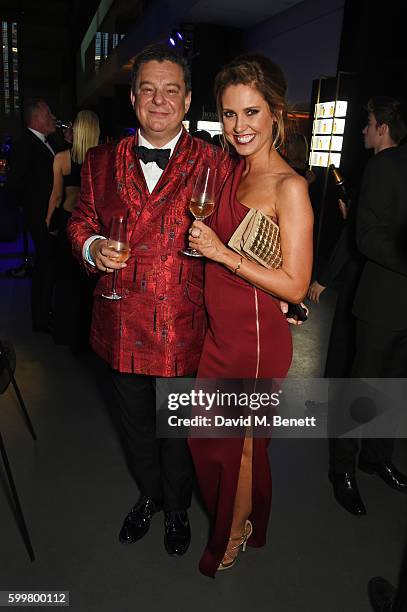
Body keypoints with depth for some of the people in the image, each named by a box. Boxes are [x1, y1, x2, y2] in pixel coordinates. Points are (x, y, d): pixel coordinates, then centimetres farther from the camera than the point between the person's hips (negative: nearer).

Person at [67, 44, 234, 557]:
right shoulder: (102, 162, 4)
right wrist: (93, 247, -8)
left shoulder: (214, 163, -5)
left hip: (184, 324, -3)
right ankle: (148, 495, 51)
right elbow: (81, 220, 12)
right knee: (135, 422, 22)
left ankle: (177, 507, 46)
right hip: (123, 322, 4)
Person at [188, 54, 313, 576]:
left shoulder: (289, 187, -17)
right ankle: (226, 514, 53)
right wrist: (204, 238, 1)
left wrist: (224, 254, -22)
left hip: (256, 338, -7)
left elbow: (295, 285, -20)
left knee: (238, 444, 14)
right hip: (220, 331, 7)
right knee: (203, 432, 21)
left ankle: (232, 540, 46)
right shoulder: (235, 173, 6)